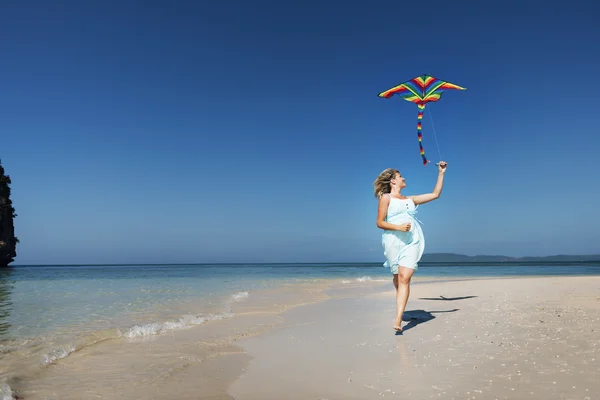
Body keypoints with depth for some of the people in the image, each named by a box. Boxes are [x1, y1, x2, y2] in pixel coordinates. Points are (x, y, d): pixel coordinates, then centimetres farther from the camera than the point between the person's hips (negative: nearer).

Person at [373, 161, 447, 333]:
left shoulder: (410, 199, 20)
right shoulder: (386, 197, 5)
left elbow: (435, 195, 23)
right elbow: (380, 222, -1)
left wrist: (441, 173, 23)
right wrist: (399, 227, -15)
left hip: (412, 242, 3)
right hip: (393, 241, -3)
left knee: (405, 278, -14)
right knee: (398, 279, 6)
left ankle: (398, 321, -21)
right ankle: (400, 311, 30)